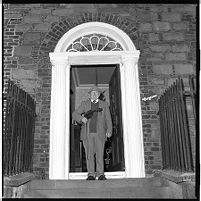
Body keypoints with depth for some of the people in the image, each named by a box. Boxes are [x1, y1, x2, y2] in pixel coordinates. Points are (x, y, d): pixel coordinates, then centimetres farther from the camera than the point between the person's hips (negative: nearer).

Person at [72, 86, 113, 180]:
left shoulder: (104, 104, 14)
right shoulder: (84, 104, 14)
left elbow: (108, 119, 8)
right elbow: (74, 114, 8)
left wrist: (109, 130, -7)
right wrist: (81, 118, -14)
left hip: (100, 133, 0)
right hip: (87, 133, 0)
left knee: (100, 154, -4)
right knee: (89, 154, -1)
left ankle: (100, 174, 4)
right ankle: (91, 174, 6)